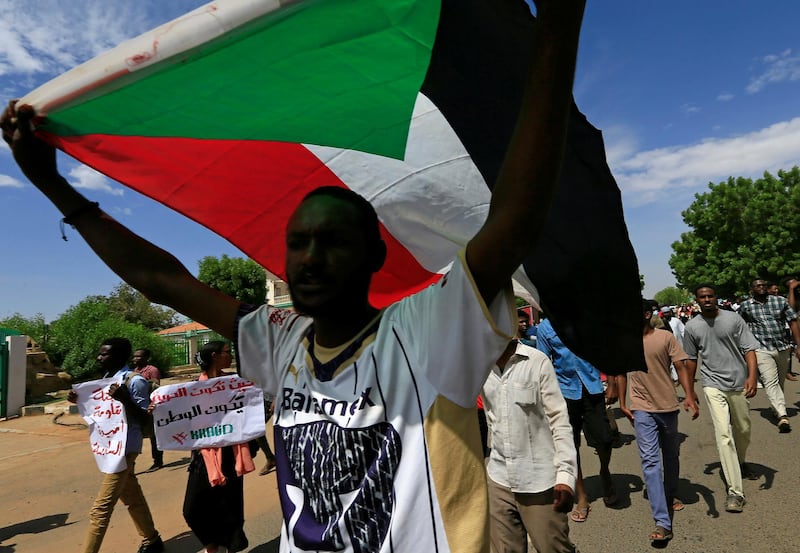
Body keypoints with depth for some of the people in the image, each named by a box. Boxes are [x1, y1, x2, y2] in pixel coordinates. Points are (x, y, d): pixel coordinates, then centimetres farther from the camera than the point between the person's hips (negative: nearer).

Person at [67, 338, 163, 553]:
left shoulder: (134, 381, -17)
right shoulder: (107, 379, 9)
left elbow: (144, 418, -18)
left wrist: (125, 399, -32)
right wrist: (79, 401, 3)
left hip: (124, 449, -9)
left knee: (100, 508, -6)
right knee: (132, 498, 19)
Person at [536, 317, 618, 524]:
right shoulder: (545, 327, -2)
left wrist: (612, 384, 4)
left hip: (592, 388, 0)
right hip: (565, 392, 0)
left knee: (604, 439, -2)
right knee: (570, 446, 8)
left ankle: (605, 471, 34)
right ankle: (582, 497, 26)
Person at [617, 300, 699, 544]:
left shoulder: (666, 337, -6)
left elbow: (681, 367, -8)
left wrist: (690, 396, -21)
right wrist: (622, 404, 8)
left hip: (668, 405, 1)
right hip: (642, 408, 0)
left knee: (671, 456, 19)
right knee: (650, 461, -8)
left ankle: (671, 496, 45)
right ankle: (663, 523, -8)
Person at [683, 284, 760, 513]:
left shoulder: (733, 319, -3)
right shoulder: (692, 327, -1)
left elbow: (749, 349, -5)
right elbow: (691, 359, 8)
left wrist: (752, 376, -19)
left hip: (739, 382, 1)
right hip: (713, 384, -1)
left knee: (743, 430, 17)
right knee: (724, 434, -10)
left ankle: (740, 461, 50)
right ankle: (735, 491, -6)